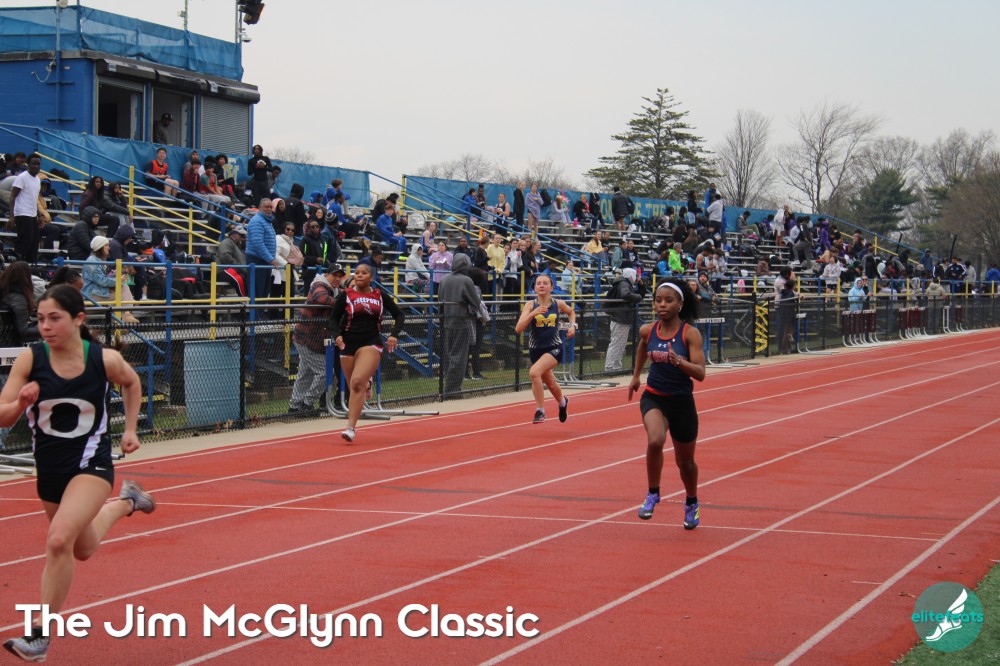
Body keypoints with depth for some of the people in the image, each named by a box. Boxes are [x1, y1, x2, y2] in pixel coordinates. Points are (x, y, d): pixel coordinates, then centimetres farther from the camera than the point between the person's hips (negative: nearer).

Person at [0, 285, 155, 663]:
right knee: (83, 550, 24)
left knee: (59, 540, -27)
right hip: (49, 466, 4)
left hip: (91, 464, -4)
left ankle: (41, 635, -13)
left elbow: (131, 382, 10)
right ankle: (124, 503, 56)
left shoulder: (105, 360, -15)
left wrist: (130, 429, 8)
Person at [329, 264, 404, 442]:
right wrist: (336, 335, -16)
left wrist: (394, 335, -1)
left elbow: (399, 315, 15)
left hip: (371, 344, -2)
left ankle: (350, 428, -23)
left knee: (357, 382, -22)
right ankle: (367, 384, 45)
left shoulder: (380, 296, 7)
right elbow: (334, 319, 4)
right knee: (353, 387, 5)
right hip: (348, 345, 2)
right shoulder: (346, 295, 3)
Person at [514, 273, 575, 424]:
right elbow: (518, 329, -16)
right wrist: (532, 314, -27)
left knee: (534, 372, -28)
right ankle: (562, 402, 54)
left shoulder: (558, 304, -3)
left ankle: (540, 410, -16)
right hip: (535, 349, 3)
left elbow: (571, 312, 22)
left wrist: (572, 325, 5)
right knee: (550, 383, 20)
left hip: (554, 348, -3)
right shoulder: (530, 305, -6)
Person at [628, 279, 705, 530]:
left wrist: (678, 361, -36)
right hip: (653, 397, 1)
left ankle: (692, 503, 43)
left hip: (681, 401, -1)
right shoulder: (647, 331, -3)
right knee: (654, 441, -30)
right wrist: (636, 375, 26)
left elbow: (700, 373, -20)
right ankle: (653, 494, -9)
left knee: (685, 461, 13)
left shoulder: (690, 333, -13)